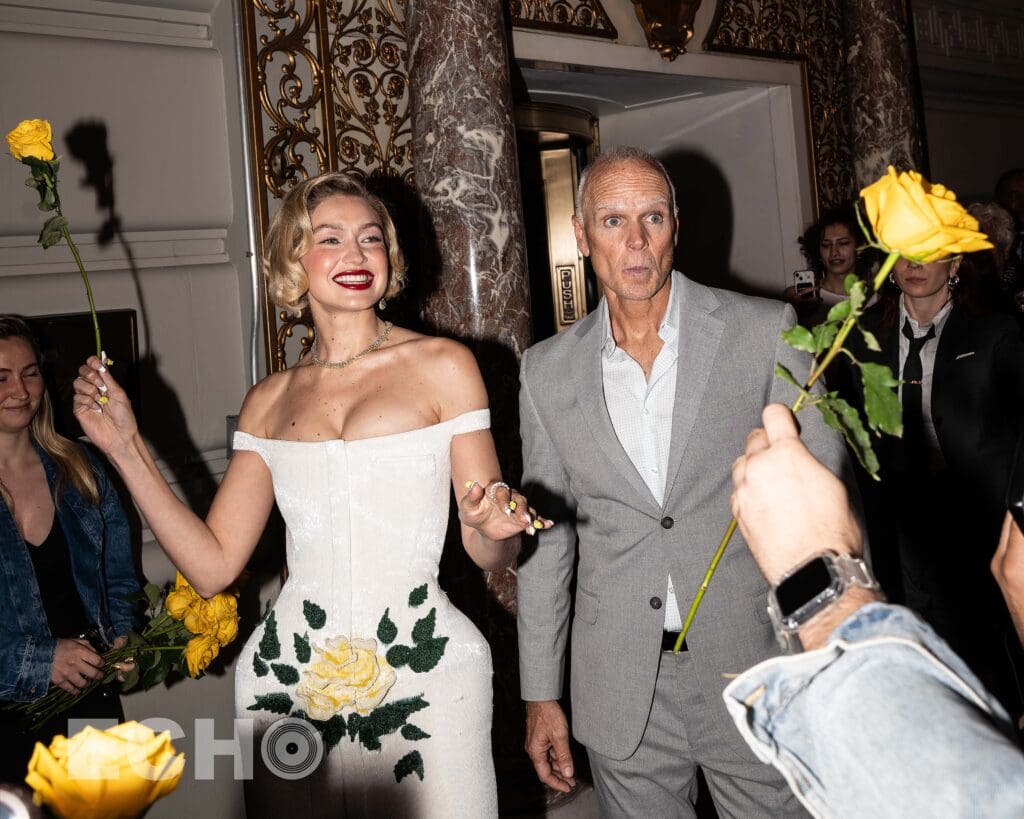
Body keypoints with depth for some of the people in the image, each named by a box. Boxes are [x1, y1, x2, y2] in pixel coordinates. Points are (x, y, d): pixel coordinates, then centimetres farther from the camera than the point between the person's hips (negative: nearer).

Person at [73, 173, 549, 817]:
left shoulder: (442, 365, -3)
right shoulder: (270, 401, 7)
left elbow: (491, 553, -1)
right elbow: (213, 564, 3)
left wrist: (494, 530, -24)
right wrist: (125, 447, 3)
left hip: (422, 673, -2)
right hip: (289, 675, 3)